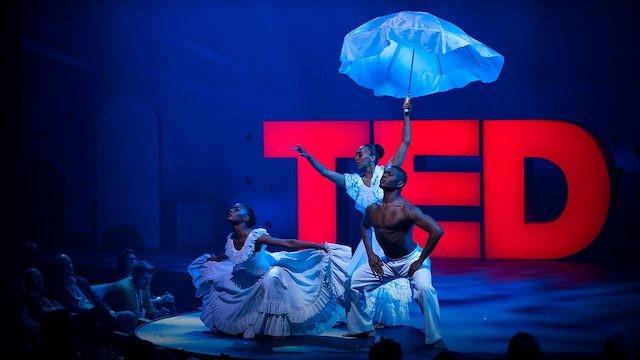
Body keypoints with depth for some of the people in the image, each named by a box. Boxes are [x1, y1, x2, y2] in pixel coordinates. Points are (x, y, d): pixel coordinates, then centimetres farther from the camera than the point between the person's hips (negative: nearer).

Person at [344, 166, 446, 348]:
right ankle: (362, 328, 19)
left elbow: (437, 230, -32)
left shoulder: (406, 209, -25)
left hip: (410, 259, -7)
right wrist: (370, 254, 8)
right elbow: (364, 227, 21)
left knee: (425, 289, -33)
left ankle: (434, 339, -21)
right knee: (353, 283, 3)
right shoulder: (373, 209, -3)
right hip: (386, 261, 7)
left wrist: (420, 261, -25)